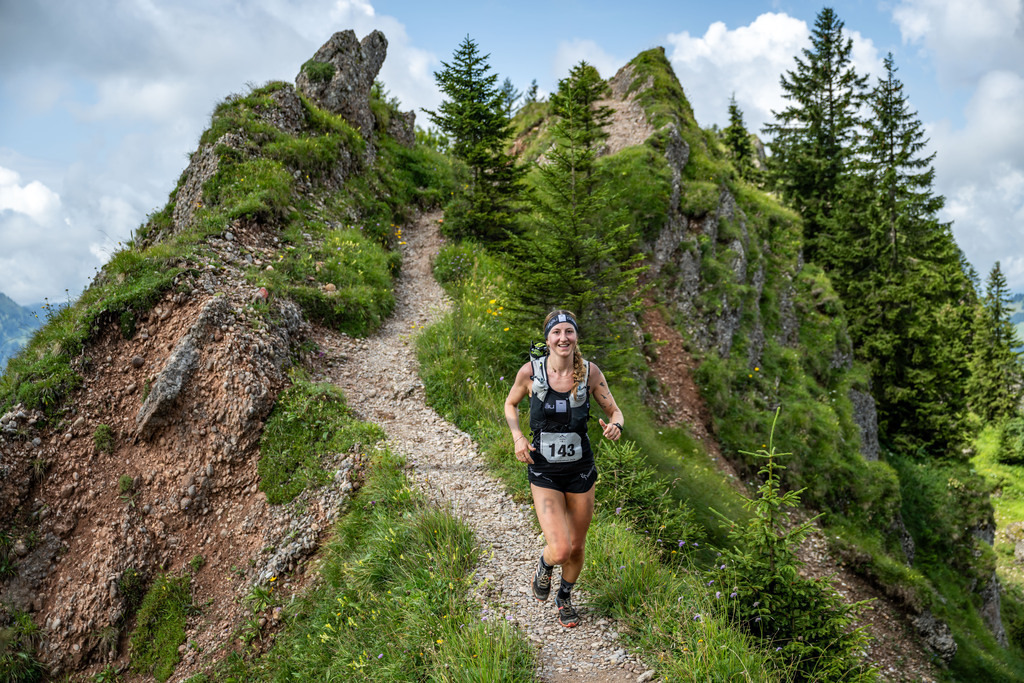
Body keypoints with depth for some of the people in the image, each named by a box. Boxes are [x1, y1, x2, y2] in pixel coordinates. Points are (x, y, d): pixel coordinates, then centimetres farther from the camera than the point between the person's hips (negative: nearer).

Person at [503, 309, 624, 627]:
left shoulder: (590, 372, -8)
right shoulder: (530, 371, -10)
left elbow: (614, 412, 1)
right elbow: (510, 404, 8)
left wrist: (615, 426, -22)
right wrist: (517, 437, -8)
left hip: (580, 470, 2)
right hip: (544, 473, -2)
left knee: (577, 547, 14)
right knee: (560, 550, -15)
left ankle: (565, 597, 45)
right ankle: (544, 565, 24)